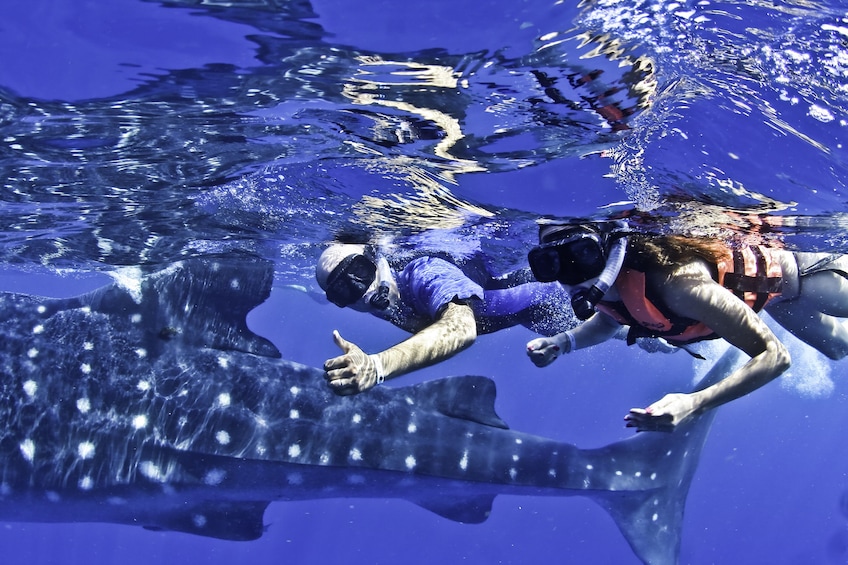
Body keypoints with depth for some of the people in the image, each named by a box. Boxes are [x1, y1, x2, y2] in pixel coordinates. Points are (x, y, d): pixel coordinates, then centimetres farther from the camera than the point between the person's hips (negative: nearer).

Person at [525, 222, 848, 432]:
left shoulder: (674, 281, -49)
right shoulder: (599, 286, -27)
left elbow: (775, 355, -47)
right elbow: (608, 321, -2)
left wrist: (694, 403, -59)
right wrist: (563, 342, -22)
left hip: (783, 276, -6)